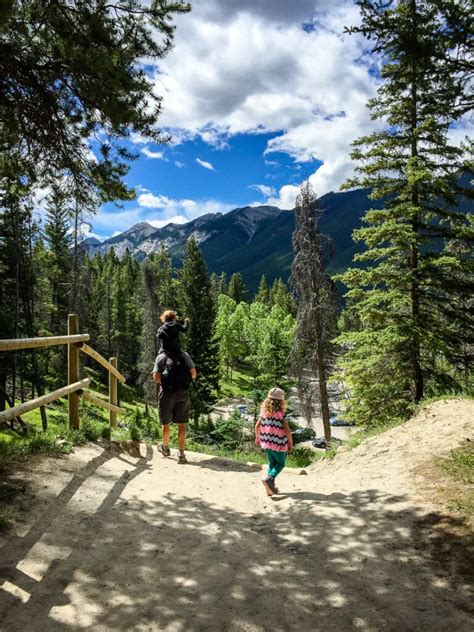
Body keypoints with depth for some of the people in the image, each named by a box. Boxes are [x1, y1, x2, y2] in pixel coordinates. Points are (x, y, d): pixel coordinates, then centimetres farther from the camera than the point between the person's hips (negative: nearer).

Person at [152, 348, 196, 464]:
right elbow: (193, 374, 1)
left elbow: (157, 378, -7)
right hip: (183, 393, 1)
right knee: (181, 424, 6)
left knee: (165, 423, 17)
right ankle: (181, 454, 0)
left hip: (167, 393, -1)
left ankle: (165, 448, 36)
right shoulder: (184, 355, 4)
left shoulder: (160, 357, 0)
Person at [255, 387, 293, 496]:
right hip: (278, 443, -5)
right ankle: (269, 478, -11)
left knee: (272, 463, 21)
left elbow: (257, 426, 2)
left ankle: (271, 487, 16)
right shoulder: (281, 413, -13)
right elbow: (287, 430, -15)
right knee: (280, 463, 14)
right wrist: (290, 443, -2)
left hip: (266, 442, 5)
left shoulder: (264, 411, 1)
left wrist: (257, 437, 18)